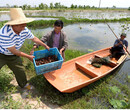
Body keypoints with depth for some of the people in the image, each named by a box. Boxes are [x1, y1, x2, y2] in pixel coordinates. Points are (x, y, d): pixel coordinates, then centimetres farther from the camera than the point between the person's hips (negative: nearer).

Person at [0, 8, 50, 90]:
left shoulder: (25, 30, -18)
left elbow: (34, 38, 0)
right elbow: (14, 51, -28)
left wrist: (45, 46, 4)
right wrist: (28, 56, -20)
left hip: (13, 55, 5)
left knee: (20, 70, 11)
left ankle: (24, 84, 34)